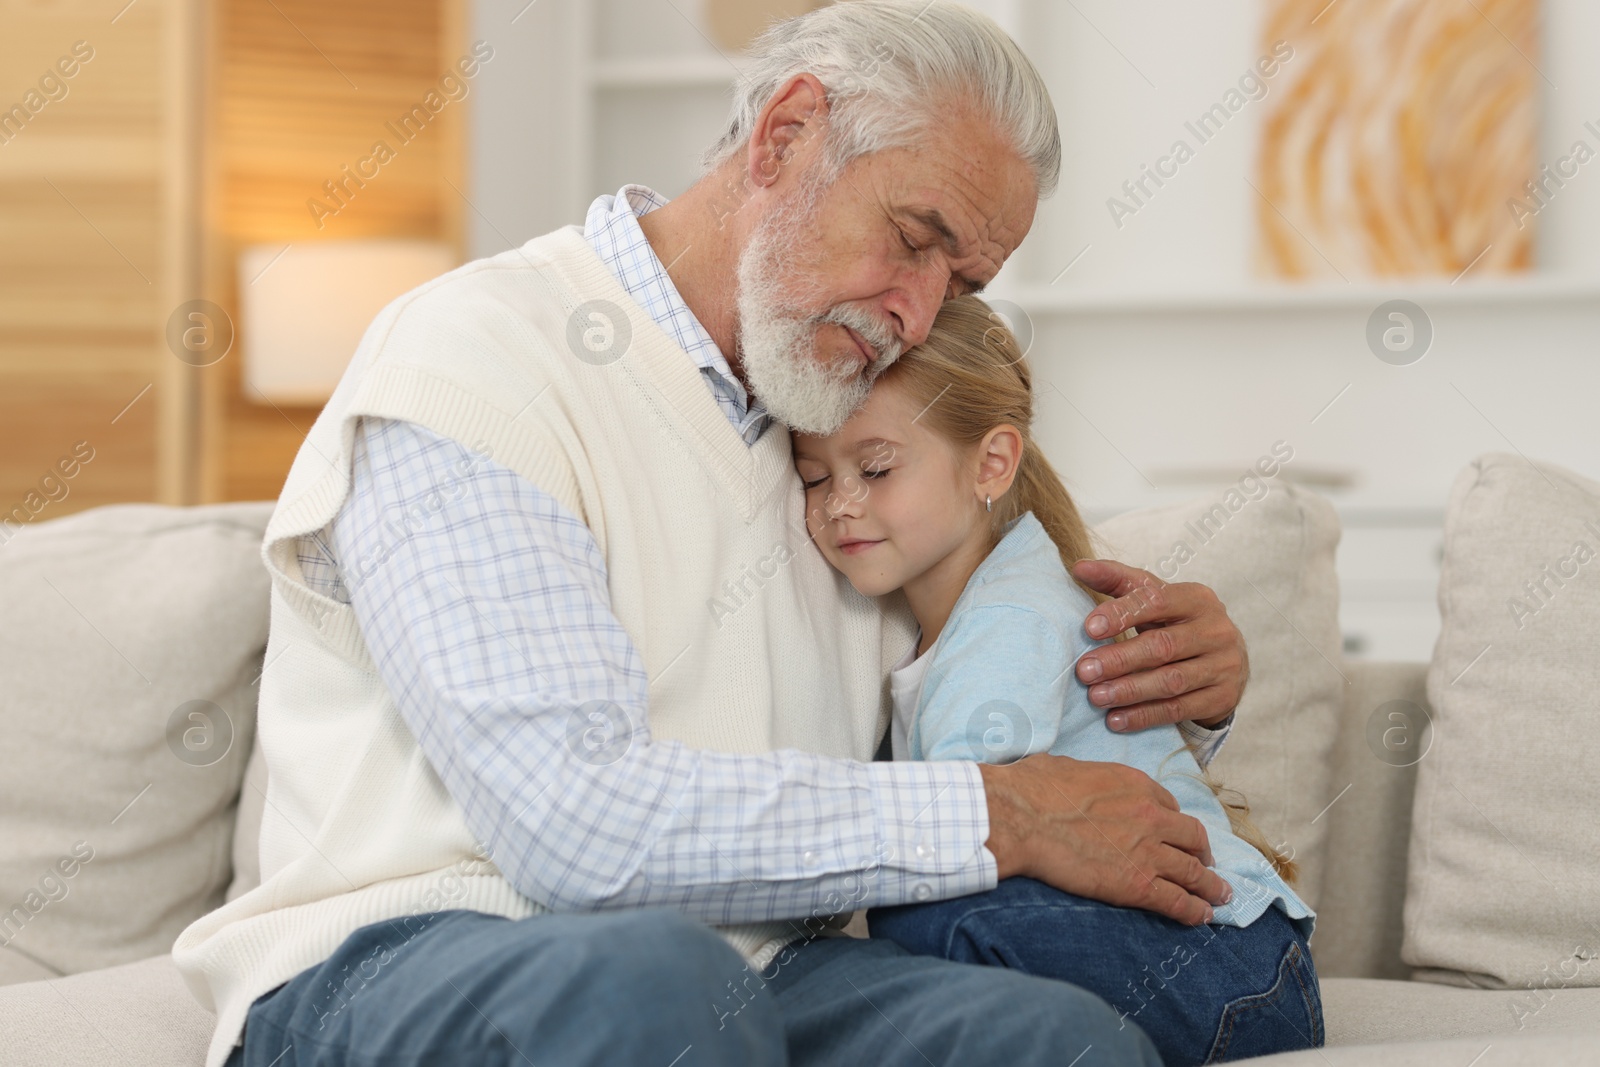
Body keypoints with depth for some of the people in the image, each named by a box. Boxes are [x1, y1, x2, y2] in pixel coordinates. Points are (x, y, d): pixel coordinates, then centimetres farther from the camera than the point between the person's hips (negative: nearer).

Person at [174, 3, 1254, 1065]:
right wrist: (992, 817, -14)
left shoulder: (839, 432, 19)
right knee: (649, 973, -39)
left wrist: (1183, 689, 6)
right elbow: (575, 822, -19)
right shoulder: (472, 355, -5)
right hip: (406, 971, -4)